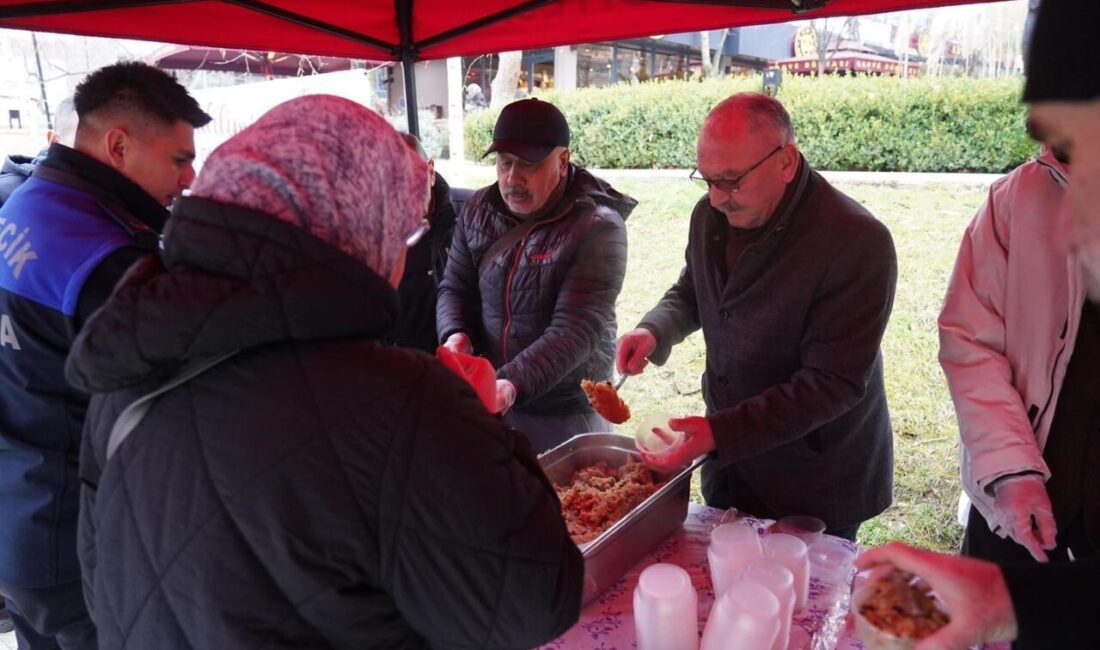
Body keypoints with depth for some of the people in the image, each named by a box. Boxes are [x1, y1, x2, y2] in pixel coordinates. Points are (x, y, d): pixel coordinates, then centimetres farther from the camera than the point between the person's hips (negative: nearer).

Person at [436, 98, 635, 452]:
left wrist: (512, 384, -38)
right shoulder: (479, 208, -1)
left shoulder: (597, 228, -18)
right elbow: (455, 287, 7)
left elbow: (575, 331, -25)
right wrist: (455, 335, -15)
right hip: (488, 399, 5)